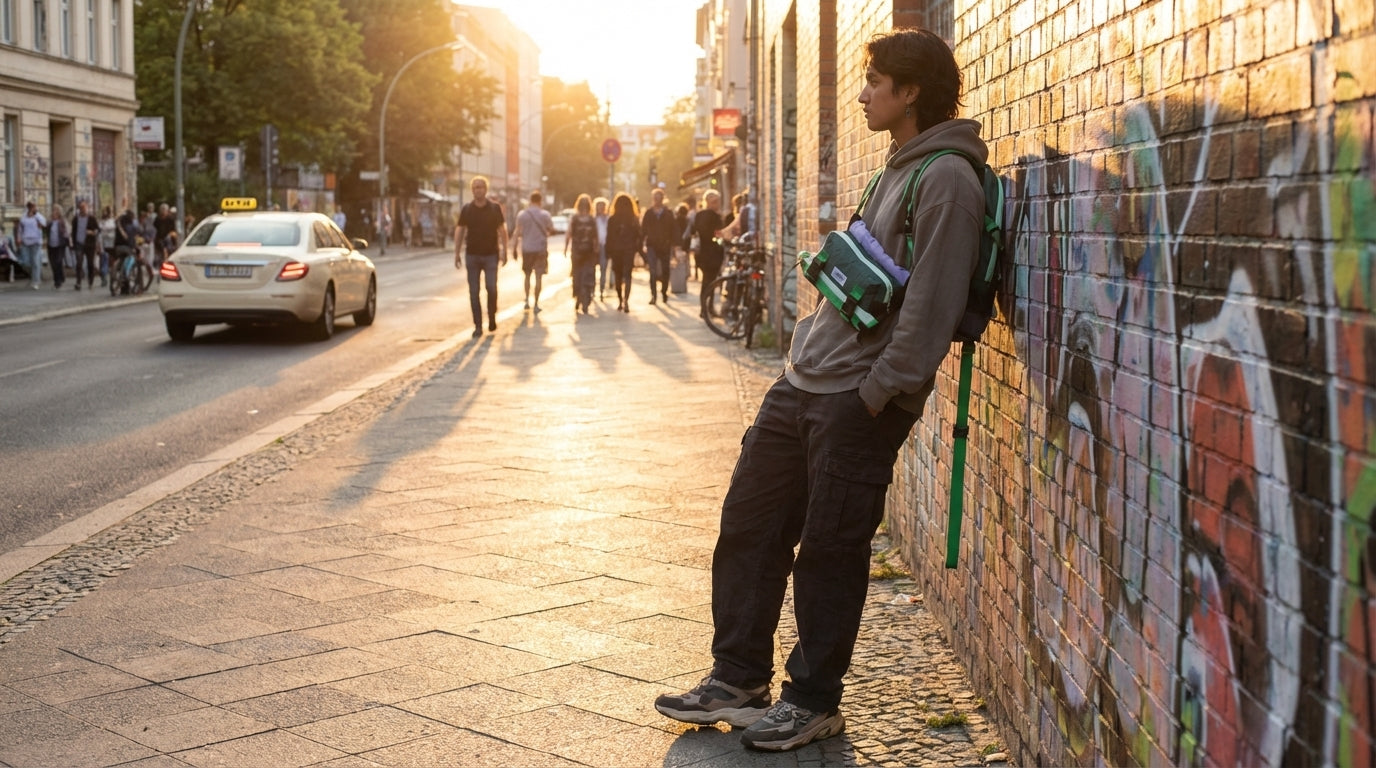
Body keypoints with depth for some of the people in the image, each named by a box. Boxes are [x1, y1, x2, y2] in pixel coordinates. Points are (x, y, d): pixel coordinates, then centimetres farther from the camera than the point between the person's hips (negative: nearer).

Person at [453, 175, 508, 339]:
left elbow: (502, 230, 4)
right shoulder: (466, 209, 3)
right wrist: (457, 253, 1)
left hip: (491, 255, -1)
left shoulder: (494, 208, 0)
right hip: (472, 255, 1)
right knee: (473, 292, 0)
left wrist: (504, 252, -1)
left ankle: (492, 317, 15)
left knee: (492, 288, -10)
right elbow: (459, 231, 6)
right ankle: (478, 326, 4)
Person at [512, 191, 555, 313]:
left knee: (527, 275, 17)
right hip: (541, 248, -1)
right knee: (538, 277, 3)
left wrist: (515, 248, 3)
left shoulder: (522, 215, -3)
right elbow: (551, 230, 1)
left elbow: (518, 233, -3)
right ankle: (536, 304, 1)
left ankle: (527, 300, 7)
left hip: (526, 249, 1)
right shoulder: (545, 215, -5)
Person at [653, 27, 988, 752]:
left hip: (859, 400, -9)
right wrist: (813, 338, 16)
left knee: (829, 552, 1)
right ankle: (739, 677, 23)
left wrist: (878, 395, -21)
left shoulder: (945, 178, -14)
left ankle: (814, 700, 16)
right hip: (803, 380, 10)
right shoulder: (896, 170, 17)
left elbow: (930, 304, -20)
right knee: (748, 526, 12)